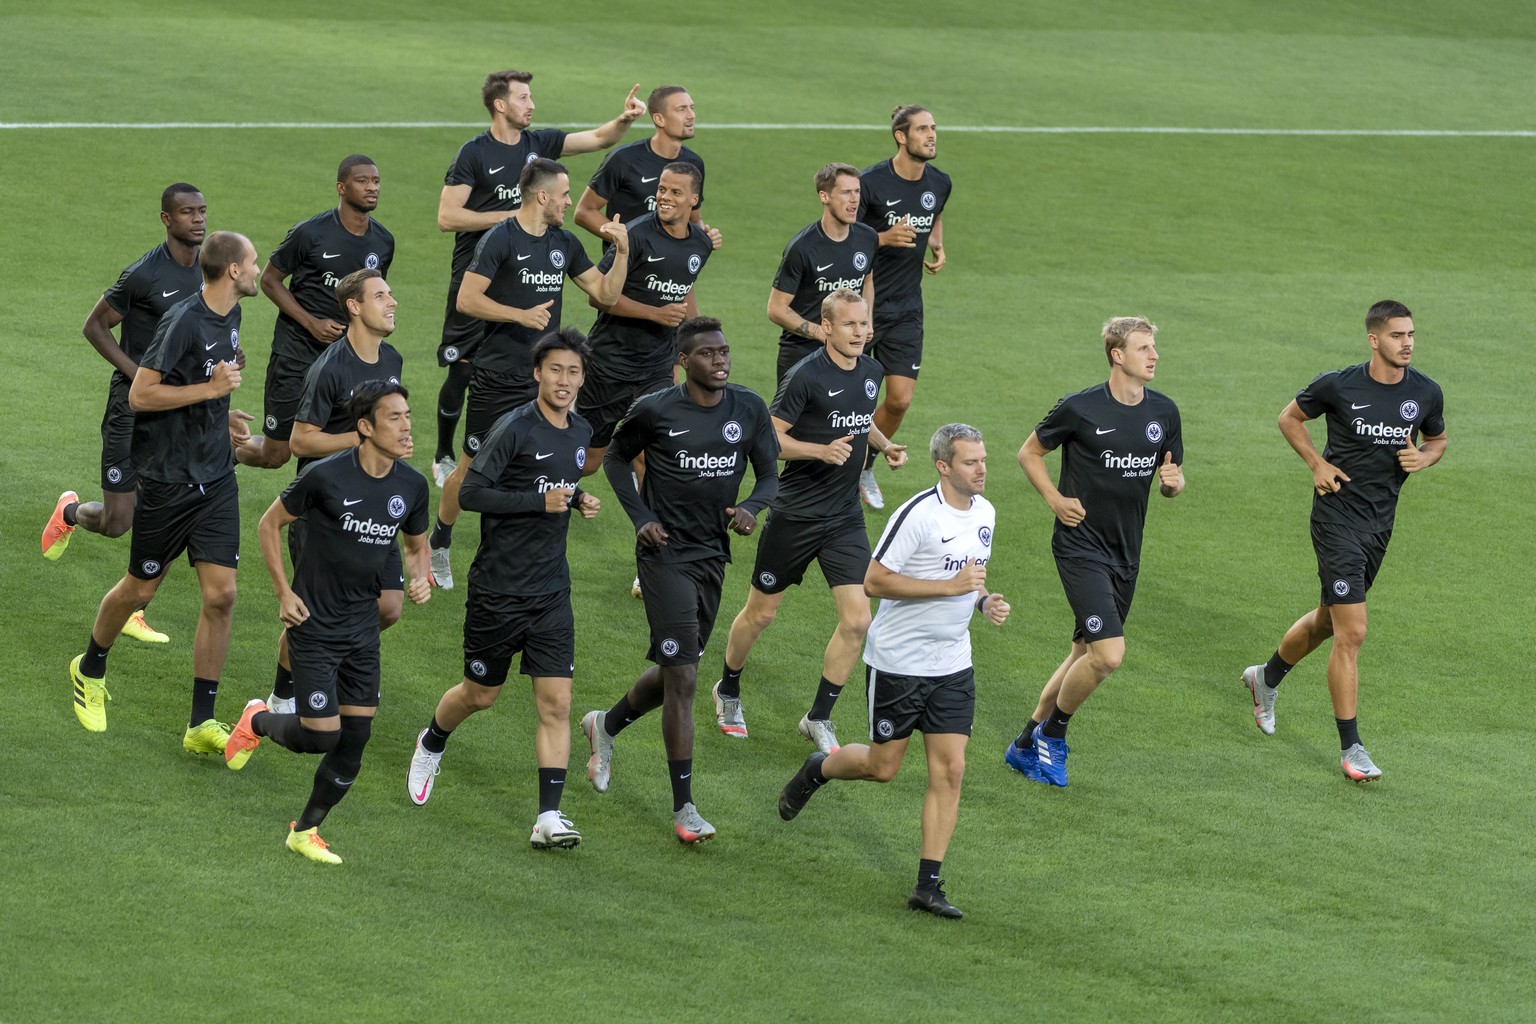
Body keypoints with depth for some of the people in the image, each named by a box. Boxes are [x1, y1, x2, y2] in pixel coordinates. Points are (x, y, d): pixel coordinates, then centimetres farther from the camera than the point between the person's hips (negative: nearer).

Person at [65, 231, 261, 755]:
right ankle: (90, 669, 38)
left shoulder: (230, 315, 6)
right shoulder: (183, 321, -20)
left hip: (216, 477, 6)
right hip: (168, 477, -6)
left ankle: (202, 724, 1)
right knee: (140, 590, 9)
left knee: (220, 595, -4)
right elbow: (140, 395, -21)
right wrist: (210, 388, -22)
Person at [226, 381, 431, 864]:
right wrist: (284, 594, -8)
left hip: (363, 627, 5)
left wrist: (420, 578, -5)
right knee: (321, 734, -10)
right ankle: (258, 721, 23)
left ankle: (306, 830, 21)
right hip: (314, 625, -5)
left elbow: (417, 544, 17)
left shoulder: (412, 485, -2)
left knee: (355, 738, 3)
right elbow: (270, 524, -3)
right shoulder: (326, 476, -17)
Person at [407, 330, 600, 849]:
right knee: (480, 694, 11)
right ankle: (432, 743, 44)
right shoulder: (515, 428, -14)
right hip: (499, 588, -5)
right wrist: (541, 501, -22)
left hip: (552, 592, 5)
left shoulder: (580, 433, 9)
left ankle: (548, 817, -9)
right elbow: (471, 492, -18)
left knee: (555, 702, -7)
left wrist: (578, 500, 5)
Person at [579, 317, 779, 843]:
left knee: (673, 673, 16)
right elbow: (616, 458, 7)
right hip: (665, 553, -5)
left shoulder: (749, 409, 0)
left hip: (712, 555, 5)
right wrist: (641, 517, -6)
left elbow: (770, 475, 8)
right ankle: (684, 809, -7)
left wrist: (751, 506, -14)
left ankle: (606, 725, 48)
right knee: (682, 676, -12)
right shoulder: (655, 411, -10)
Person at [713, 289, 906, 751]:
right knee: (761, 613, 10)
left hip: (845, 518, 5)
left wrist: (884, 445, 5)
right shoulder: (806, 376, -17)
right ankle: (728, 691, 36)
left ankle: (819, 718, 8)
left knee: (856, 621, -7)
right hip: (795, 516, -5)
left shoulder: (871, 372, 4)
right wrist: (822, 450, -28)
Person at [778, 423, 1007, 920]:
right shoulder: (918, 514, -19)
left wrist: (985, 601, 1)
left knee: (949, 770, -3)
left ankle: (928, 884, 0)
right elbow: (875, 581, -20)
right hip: (897, 660, -6)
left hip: (952, 665, 6)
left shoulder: (984, 512, 6)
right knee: (883, 766, 4)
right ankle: (817, 770, 37)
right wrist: (950, 586, -23)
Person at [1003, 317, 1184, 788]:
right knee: (1109, 653, -18)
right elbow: (1030, 452, 3)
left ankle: (1026, 746, 28)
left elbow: (1172, 480, 15)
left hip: (1126, 553, 7)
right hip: (1081, 546, -6)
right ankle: (1052, 734, 6)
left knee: (1086, 655, 13)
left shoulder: (1164, 412, 4)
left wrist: (1173, 481, -8)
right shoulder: (1080, 408, -11)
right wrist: (1055, 499, -10)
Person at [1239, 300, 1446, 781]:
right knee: (1352, 633, -11)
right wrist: (1317, 463, -8)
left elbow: (1437, 439, 17)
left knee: (1328, 620, 22)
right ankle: (1350, 748, -4)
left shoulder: (1426, 393, -3)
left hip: (1380, 522, 6)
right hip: (1338, 519, -6)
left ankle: (1267, 677, 50)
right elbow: (1290, 418, 5)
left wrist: (1423, 457, -6)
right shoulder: (1338, 386, -13)